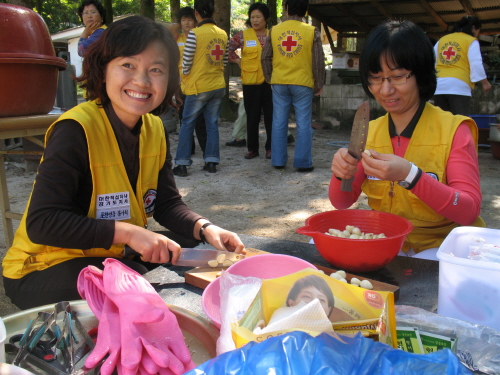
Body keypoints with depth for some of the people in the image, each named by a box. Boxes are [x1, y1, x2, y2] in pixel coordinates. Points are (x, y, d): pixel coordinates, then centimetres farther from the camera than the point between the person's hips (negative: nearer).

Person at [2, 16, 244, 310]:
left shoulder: (155, 130, -1)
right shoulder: (76, 130, -24)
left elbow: (167, 203, 2)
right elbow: (41, 223, -29)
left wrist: (204, 228, -17)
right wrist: (128, 232, -34)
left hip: (111, 257, 8)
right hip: (42, 270, -7)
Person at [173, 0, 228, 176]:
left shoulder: (195, 33, -13)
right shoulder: (223, 34, 4)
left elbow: (187, 61, -11)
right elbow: (224, 61, 9)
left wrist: (185, 75, 8)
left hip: (198, 87, -5)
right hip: (218, 86, 5)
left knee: (187, 124, 5)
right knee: (212, 124, 11)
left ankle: (182, 164, 5)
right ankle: (211, 162, 13)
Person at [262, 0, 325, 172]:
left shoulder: (274, 30, 4)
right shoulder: (312, 31, -3)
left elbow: (265, 58, 7)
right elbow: (318, 61, -2)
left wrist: (269, 78, 18)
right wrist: (319, 84, 6)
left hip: (279, 83, 3)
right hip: (303, 83, -2)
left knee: (279, 122, 9)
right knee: (303, 124, 3)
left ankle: (278, 161, 13)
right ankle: (303, 162, 4)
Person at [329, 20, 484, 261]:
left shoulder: (454, 130, -9)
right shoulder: (369, 131, 4)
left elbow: (469, 211, -18)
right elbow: (341, 202, 5)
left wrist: (410, 175, -33)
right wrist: (342, 175, -19)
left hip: (440, 245, -4)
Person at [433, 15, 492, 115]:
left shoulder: (442, 40, 17)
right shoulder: (471, 41, 3)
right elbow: (476, 64, -7)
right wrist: (484, 82, 0)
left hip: (439, 86, 5)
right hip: (459, 85, -5)